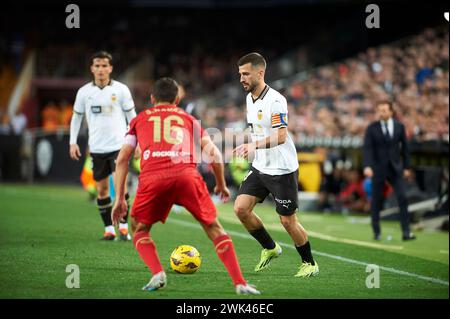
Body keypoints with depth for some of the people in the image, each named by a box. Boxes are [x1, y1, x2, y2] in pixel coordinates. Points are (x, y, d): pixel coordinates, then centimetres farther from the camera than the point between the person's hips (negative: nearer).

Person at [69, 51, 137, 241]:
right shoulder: (84, 92, 4)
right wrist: (73, 142, 6)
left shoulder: (121, 89, -2)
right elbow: (76, 117, 14)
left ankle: (123, 227, -3)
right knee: (102, 189, 5)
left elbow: (131, 116, 4)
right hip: (97, 148, 3)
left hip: (118, 145, -3)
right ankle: (109, 228, 14)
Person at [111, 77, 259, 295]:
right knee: (214, 228, 14)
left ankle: (158, 274, -3)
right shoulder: (189, 119, 31)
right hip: (186, 175, 0)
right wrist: (221, 185, 36)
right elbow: (214, 154, 21)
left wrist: (120, 199, 22)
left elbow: (122, 159, 21)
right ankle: (240, 283, 2)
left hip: (152, 179, 0)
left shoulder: (139, 120, 29)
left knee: (139, 230, 21)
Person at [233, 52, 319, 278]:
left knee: (288, 221, -2)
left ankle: (309, 263, 19)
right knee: (241, 208, -6)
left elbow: (280, 136, -29)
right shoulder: (249, 98, 8)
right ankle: (270, 248, 15)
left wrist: (254, 145, -41)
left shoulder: (275, 100, -19)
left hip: (282, 170, -8)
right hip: (259, 167, 8)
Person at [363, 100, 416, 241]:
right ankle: (376, 232, 14)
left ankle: (406, 232, -7)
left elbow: (404, 147, 10)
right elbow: (367, 148, -10)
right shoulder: (372, 128, -2)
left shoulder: (399, 127, 5)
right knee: (376, 200, 3)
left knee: (402, 198, -8)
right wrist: (367, 166, -23)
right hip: (378, 169, -1)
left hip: (395, 169, 1)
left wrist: (407, 166, 8)